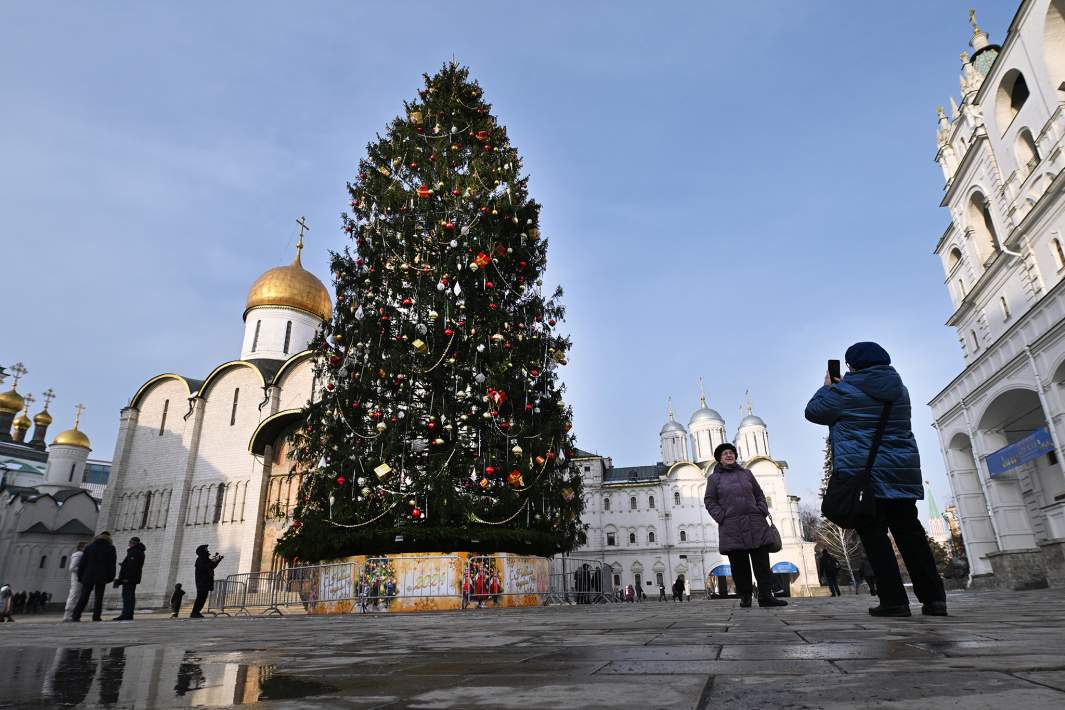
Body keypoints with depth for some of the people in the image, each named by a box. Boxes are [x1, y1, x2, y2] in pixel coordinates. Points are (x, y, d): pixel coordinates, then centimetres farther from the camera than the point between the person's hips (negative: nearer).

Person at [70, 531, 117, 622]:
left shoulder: (89, 547, 11)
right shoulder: (110, 548, 4)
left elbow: (82, 562, 7)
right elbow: (112, 564, 0)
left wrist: (80, 576, 11)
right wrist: (111, 577, 3)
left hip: (88, 576, 2)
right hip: (102, 577, -2)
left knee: (84, 596, 8)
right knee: (99, 597, 1)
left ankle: (75, 615, 2)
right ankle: (96, 616, -5)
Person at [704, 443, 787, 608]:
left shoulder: (746, 473, 17)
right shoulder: (714, 478, 8)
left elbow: (759, 494, 19)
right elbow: (709, 501, 5)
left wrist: (762, 511, 2)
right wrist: (721, 517, -8)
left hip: (755, 525, 3)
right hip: (731, 528, -2)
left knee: (762, 562, -2)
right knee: (739, 564, 0)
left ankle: (765, 596, 1)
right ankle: (745, 596, 10)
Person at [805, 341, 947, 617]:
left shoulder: (847, 390, -7)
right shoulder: (898, 387, 13)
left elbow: (813, 411, 4)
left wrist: (827, 387, 18)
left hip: (862, 473, -6)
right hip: (902, 471, 6)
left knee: (874, 535, -2)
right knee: (909, 532, 9)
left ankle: (894, 600, -4)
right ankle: (934, 597, 7)